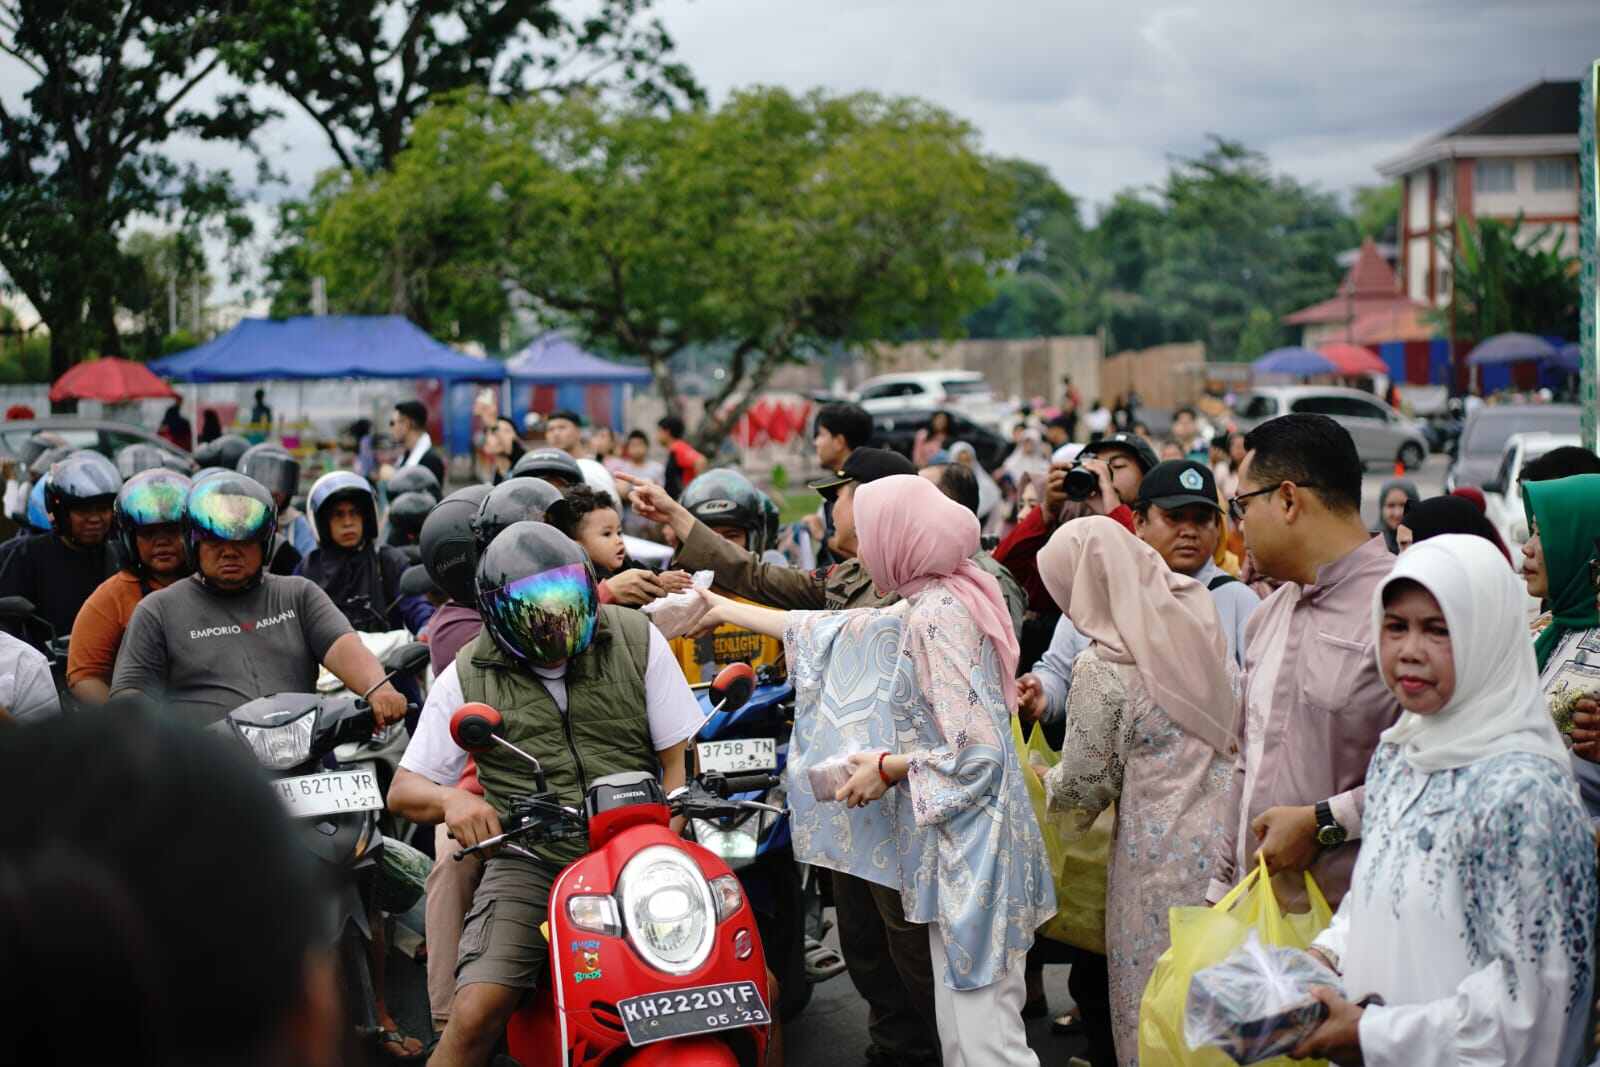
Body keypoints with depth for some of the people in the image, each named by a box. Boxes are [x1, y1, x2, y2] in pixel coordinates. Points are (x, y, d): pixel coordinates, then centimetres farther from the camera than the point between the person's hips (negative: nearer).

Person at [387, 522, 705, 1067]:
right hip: (532, 863, 0)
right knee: (476, 1014, -23)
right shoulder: (468, 677, 5)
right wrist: (451, 799, -18)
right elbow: (403, 791, 7)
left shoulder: (636, 639, 4)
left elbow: (682, 757, 5)